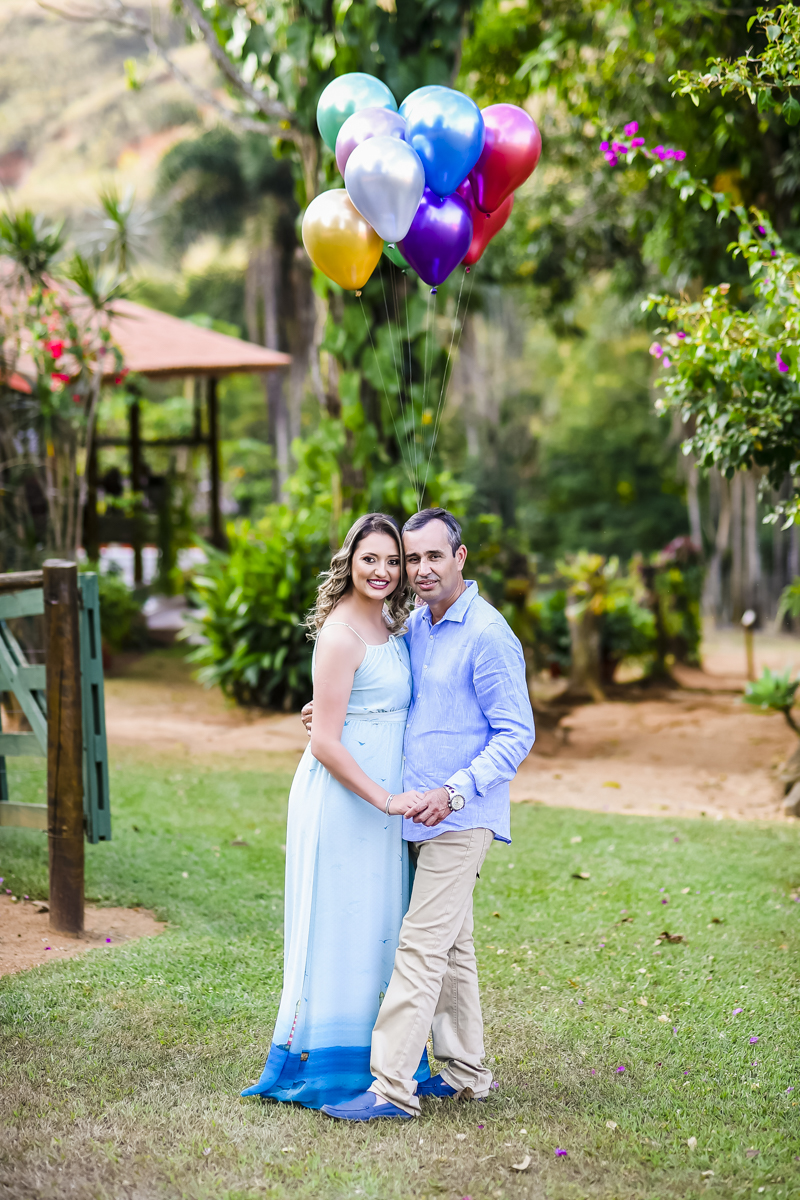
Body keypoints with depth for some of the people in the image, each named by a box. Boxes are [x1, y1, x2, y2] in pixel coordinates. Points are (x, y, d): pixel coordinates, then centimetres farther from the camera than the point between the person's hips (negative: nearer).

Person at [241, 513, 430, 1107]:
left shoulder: (390, 624, 10)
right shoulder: (341, 635, -17)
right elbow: (325, 743, -20)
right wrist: (385, 800, -21)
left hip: (380, 799, 9)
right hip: (342, 800, -9)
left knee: (377, 929, 15)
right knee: (339, 929, -1)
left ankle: (376, 1058, 26)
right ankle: (317, 1064, 11)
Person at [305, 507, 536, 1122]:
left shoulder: (487, 635, -14)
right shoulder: (414, 625, 11)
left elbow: (516, 735, -15)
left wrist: (454, 792, -23)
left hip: (460, 818, -8)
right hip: (424, 816, 8)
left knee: (422, 946, -10)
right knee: (451, 946, 14)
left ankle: (393, 1087, -8)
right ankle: (465, 1072, 24)